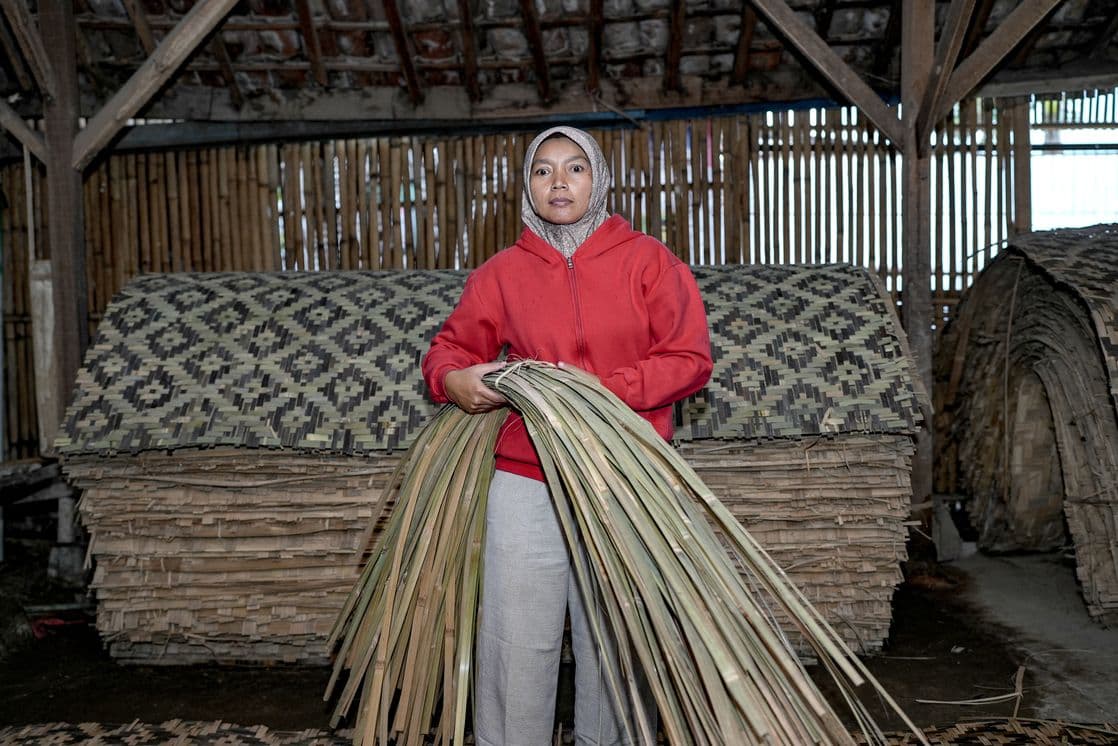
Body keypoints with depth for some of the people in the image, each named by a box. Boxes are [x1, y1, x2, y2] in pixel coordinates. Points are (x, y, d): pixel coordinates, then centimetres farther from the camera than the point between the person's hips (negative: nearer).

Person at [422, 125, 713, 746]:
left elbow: (691, 359, -3)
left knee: (612, 644, 12)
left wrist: (601, 389, -15)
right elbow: (449, 348, 13)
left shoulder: (646, 260, 2)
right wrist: (453, 380, -11)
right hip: (525, 487, 1)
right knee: (517, 644, 4)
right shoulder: (501, 273, 6)